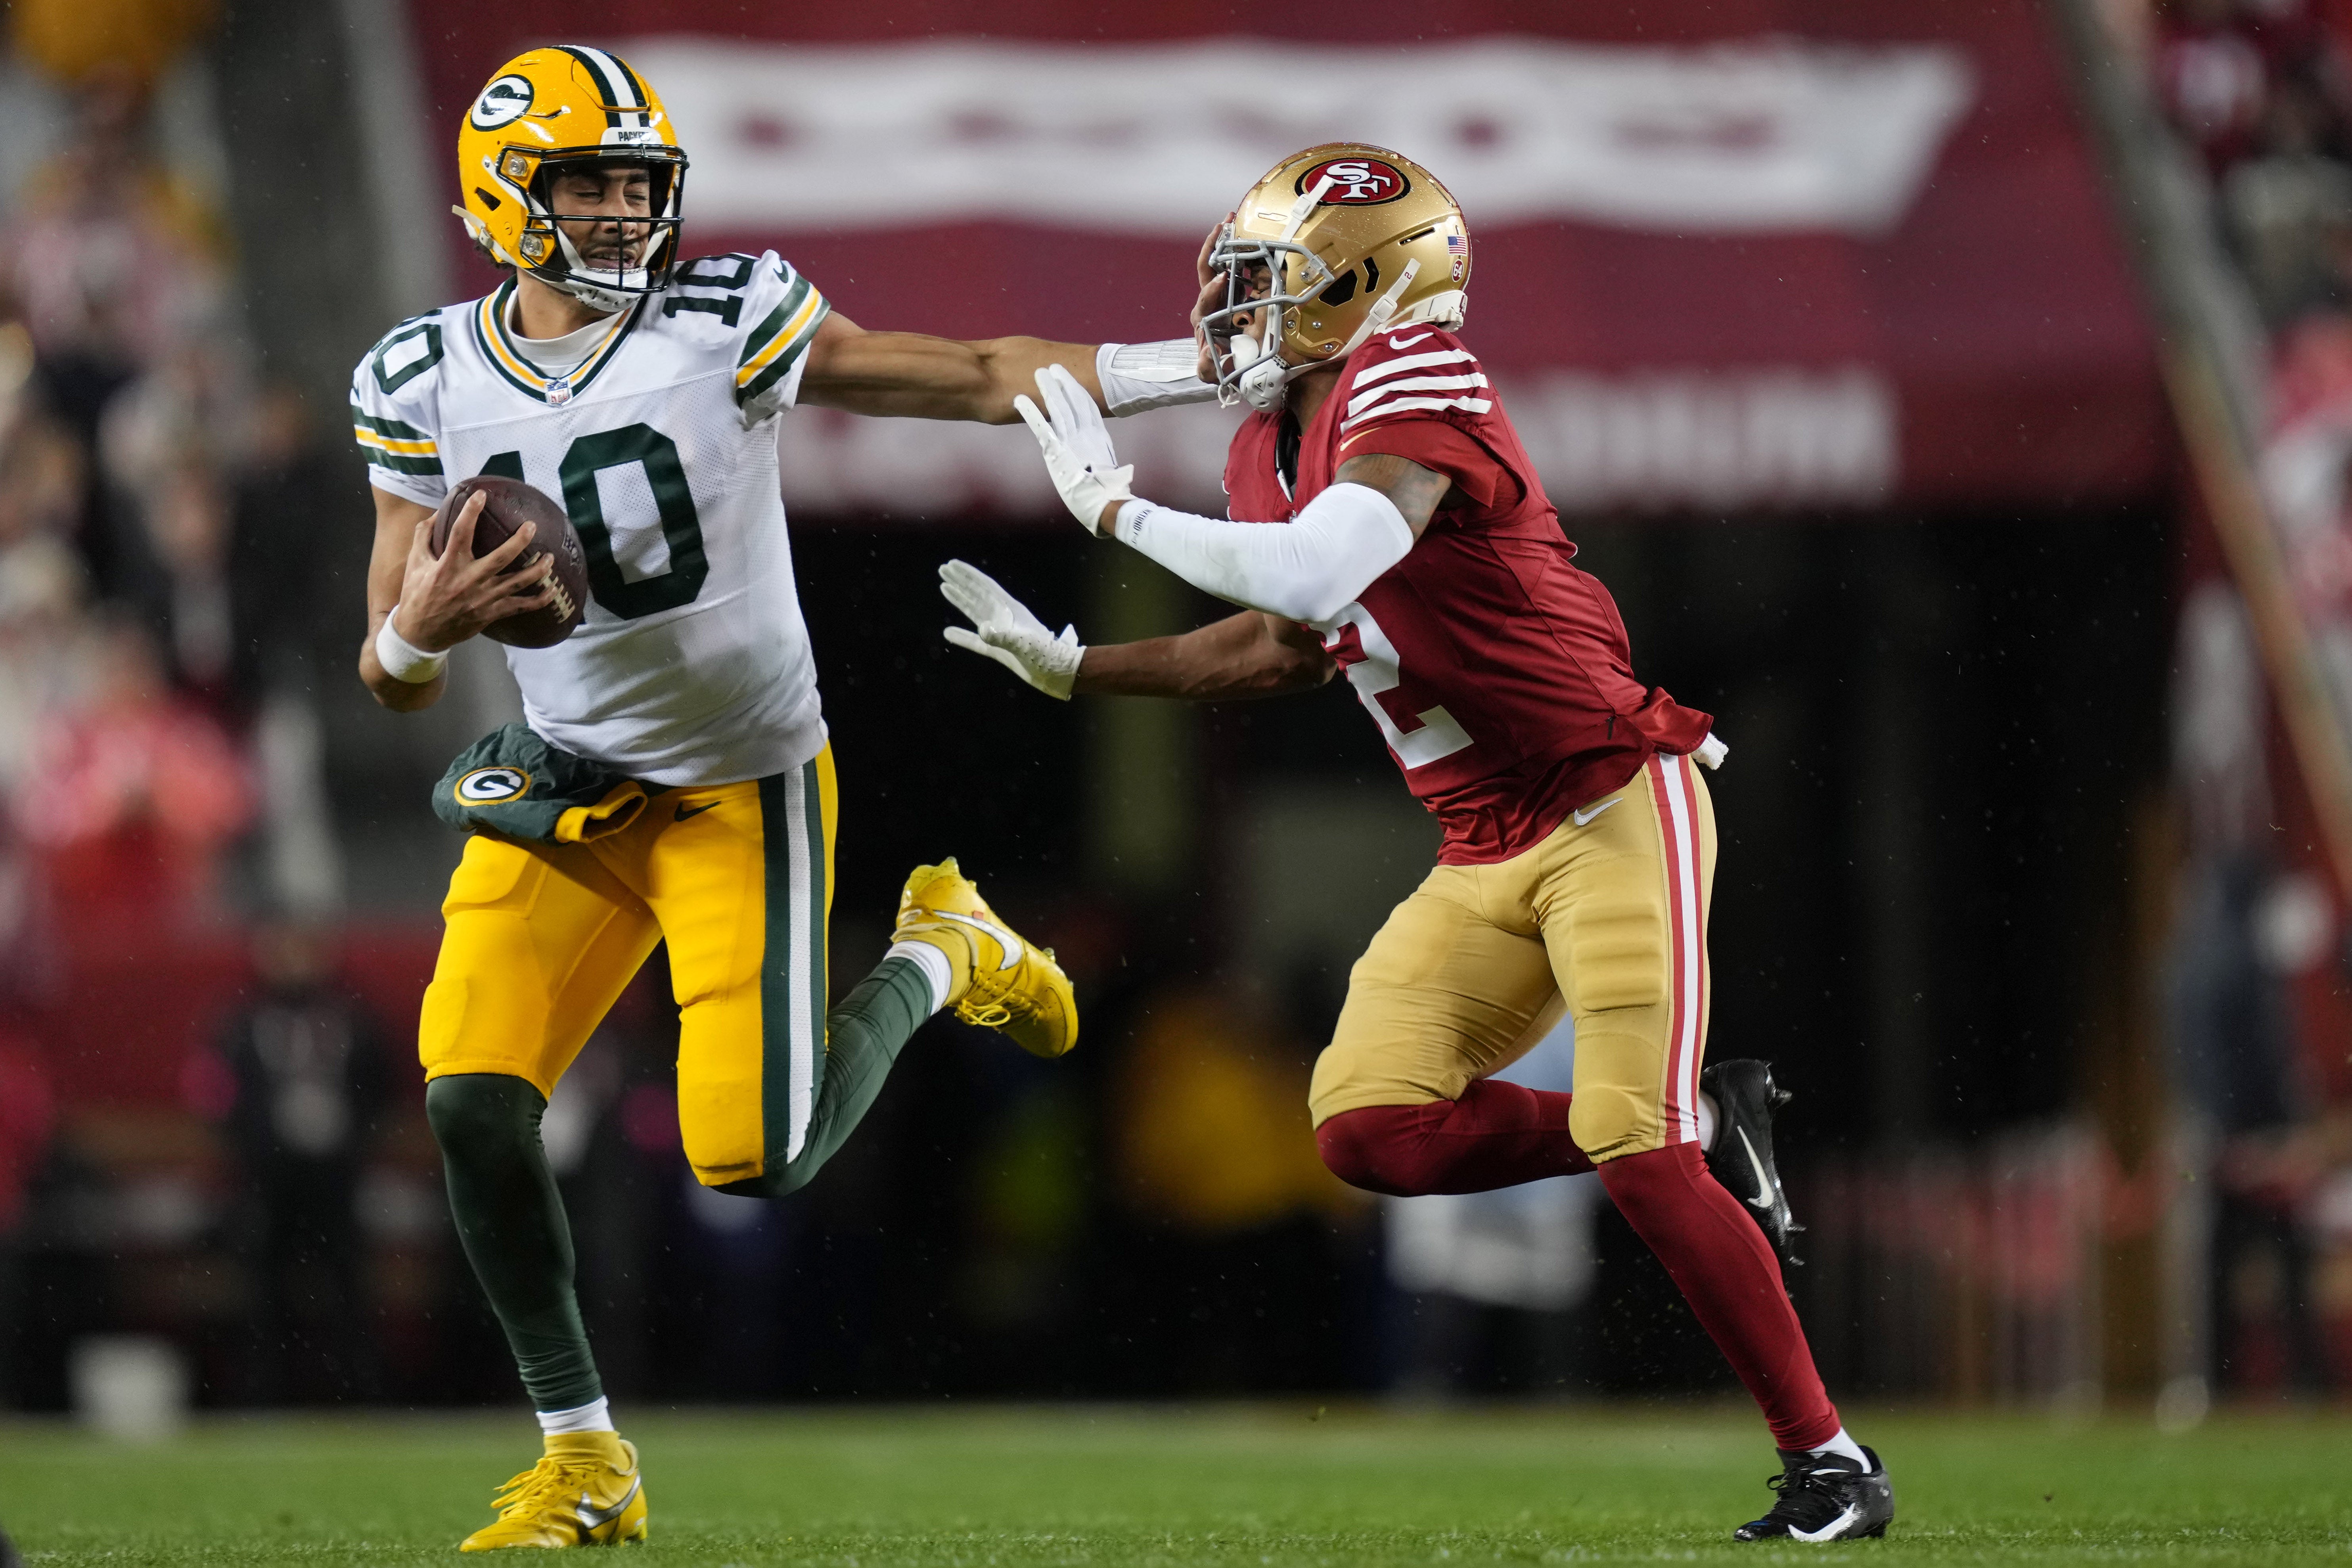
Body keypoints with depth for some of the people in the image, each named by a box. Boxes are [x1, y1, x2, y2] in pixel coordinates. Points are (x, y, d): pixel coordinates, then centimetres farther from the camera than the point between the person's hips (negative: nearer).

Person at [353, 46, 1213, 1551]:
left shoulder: (727, 325, -13)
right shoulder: (426, 385, -4)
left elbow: (977, 380, -7)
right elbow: (395, 680, 0)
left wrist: (1197, 366, -16)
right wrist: (420, 631, -25)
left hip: (744, 789, -3)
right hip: (567, 787, 3)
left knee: (755, 1157, -9)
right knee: (472, 1099, -14)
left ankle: (937, 957, 23)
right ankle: (584, 1457, 2)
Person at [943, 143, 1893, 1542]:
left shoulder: (1413, 384, -18)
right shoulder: (1271, 453, 10)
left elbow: (1318, 575, -34)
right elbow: (1291, 647, 25)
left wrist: (1117, 508, -22)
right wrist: (1072, 669, 20)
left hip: (1616, 810, -9)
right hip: (1489, 856, 9)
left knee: (1639, 1159, -14)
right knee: (1372, 1128, -5)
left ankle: (1830, 1457, -2)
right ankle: (1702, 1126, 10)